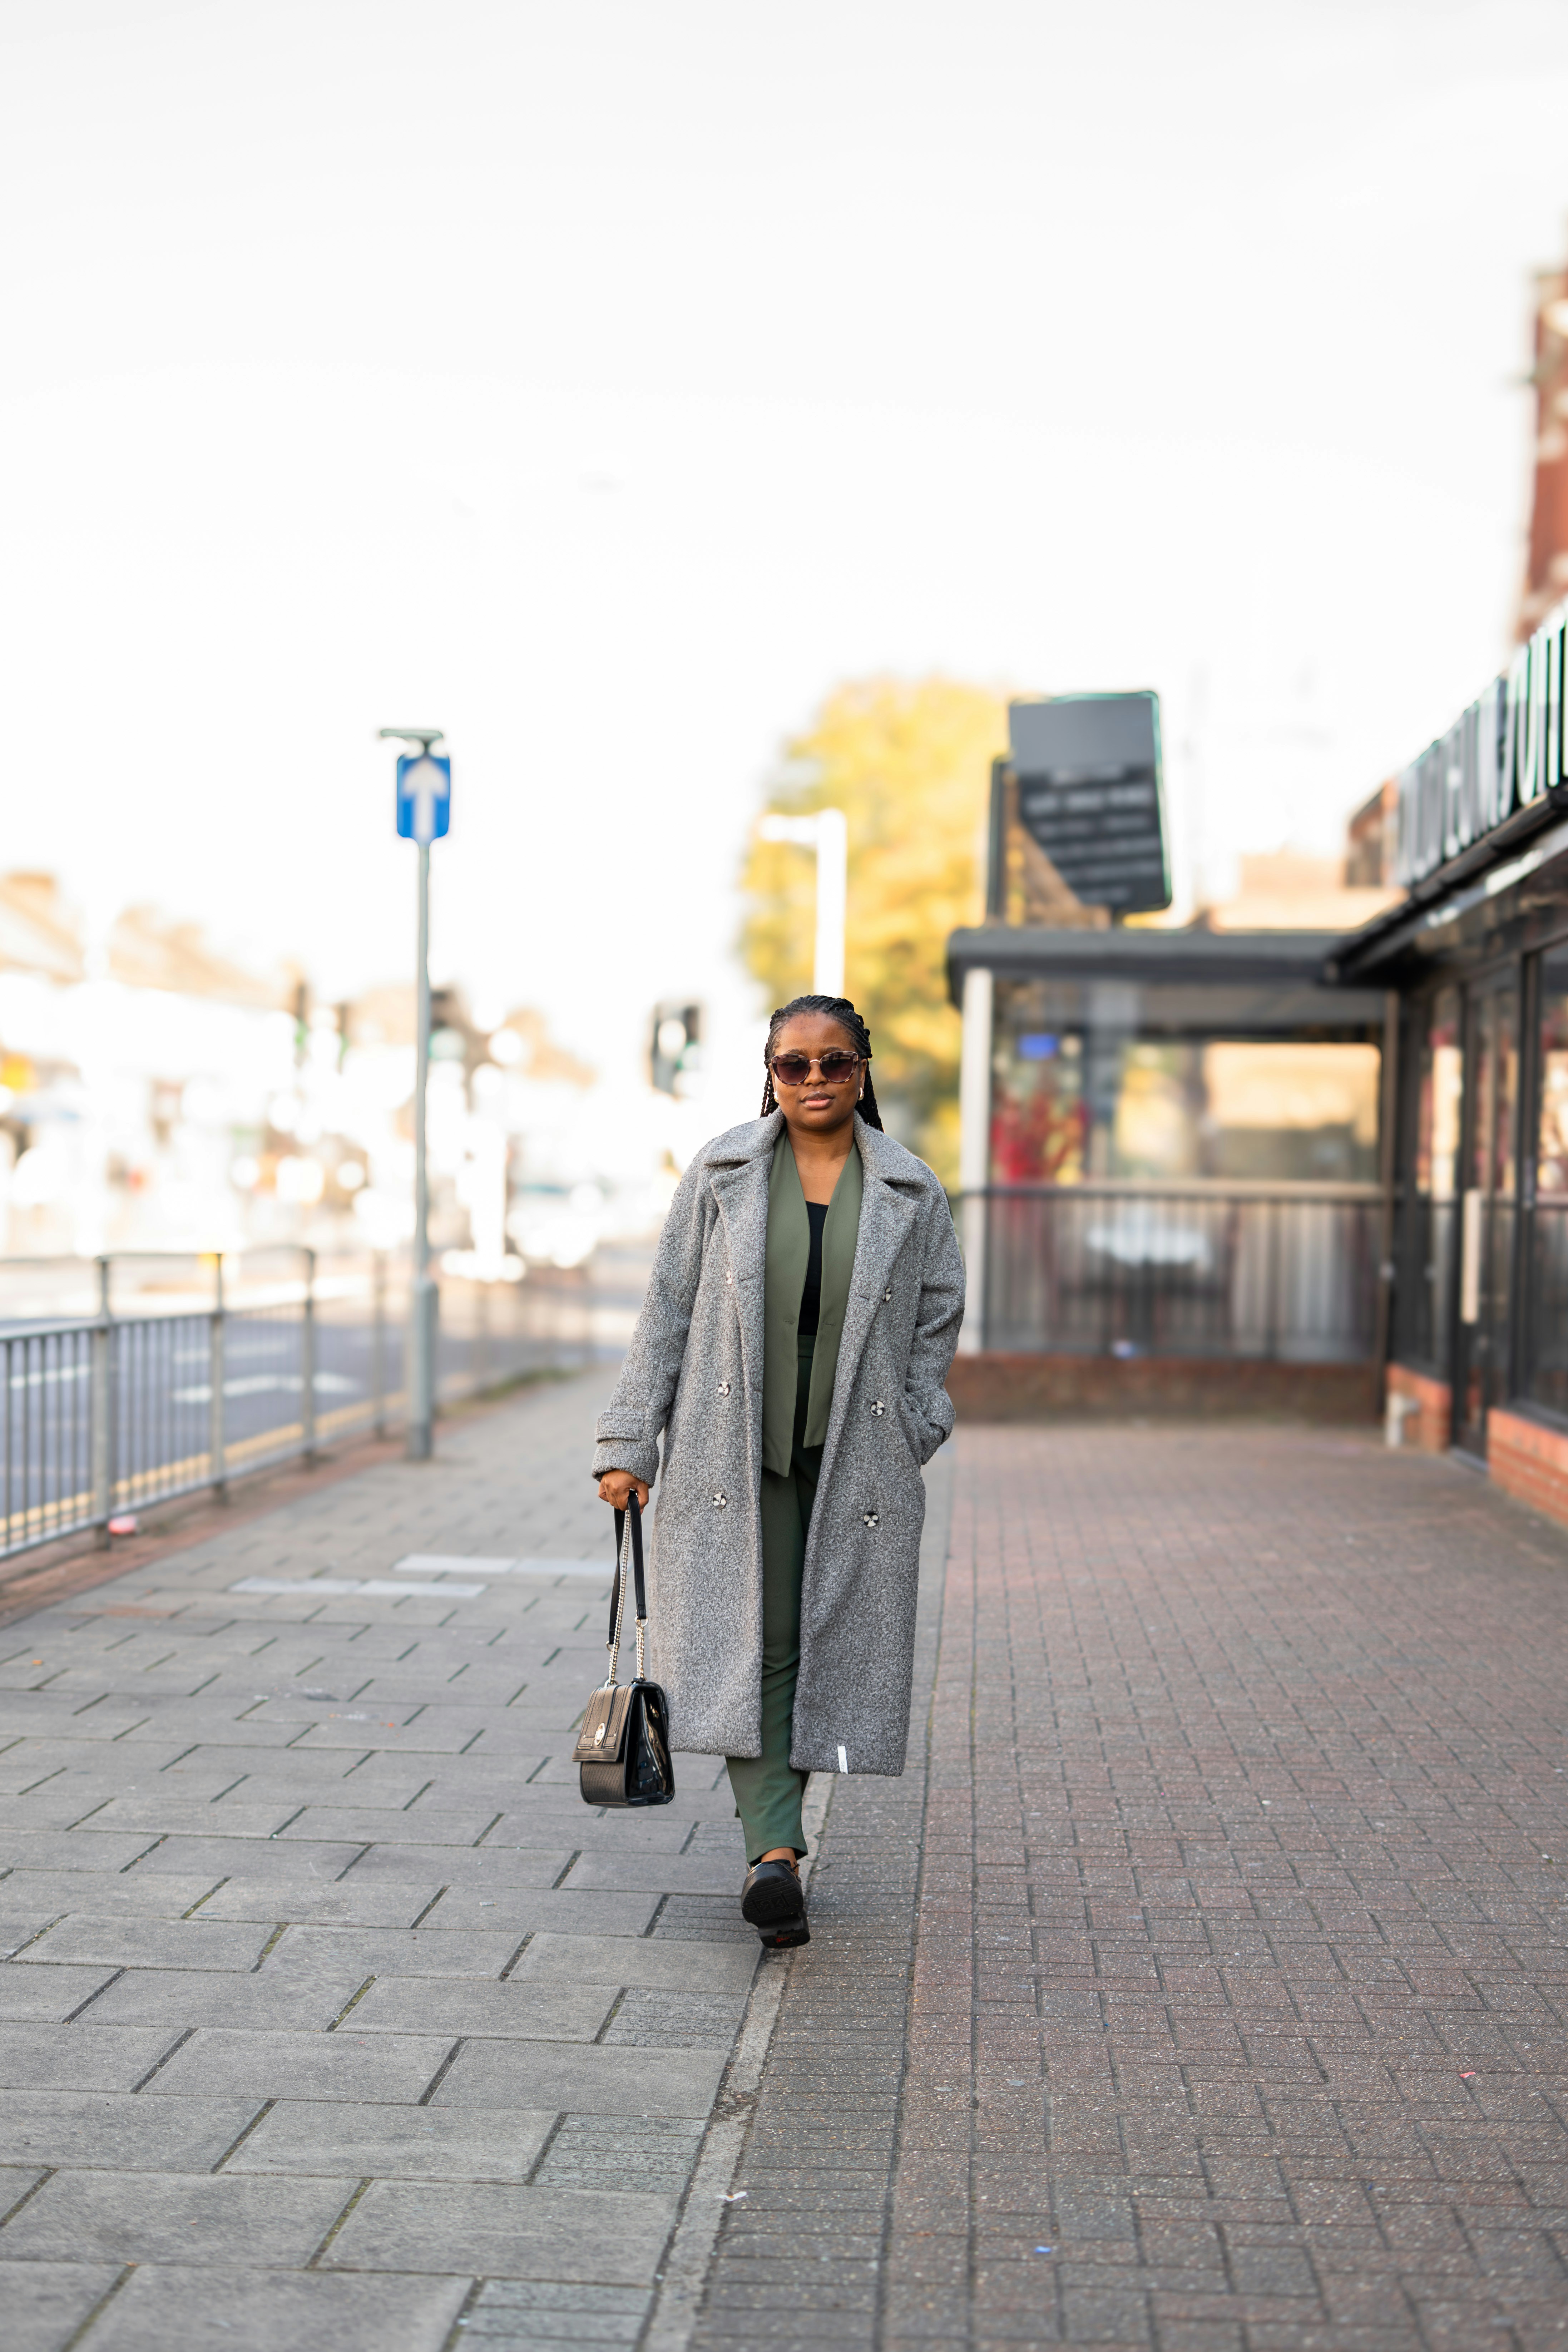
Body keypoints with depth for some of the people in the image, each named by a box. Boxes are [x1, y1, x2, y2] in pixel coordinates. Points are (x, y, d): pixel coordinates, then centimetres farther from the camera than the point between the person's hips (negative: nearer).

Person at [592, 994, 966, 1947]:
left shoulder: (912, 1191, 5)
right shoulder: (722, 1174, 4)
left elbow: (936, 1322, 11)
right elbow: (668, 1309, 6)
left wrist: (911, 1441, 1)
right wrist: (631, 1443, 3)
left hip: (856, 1463, 1)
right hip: (736, 1455, -1)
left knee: (828, 1647, 3)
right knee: (755, 1643, -10)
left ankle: (772, 1840, 18)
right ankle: (776, 1853, -15)